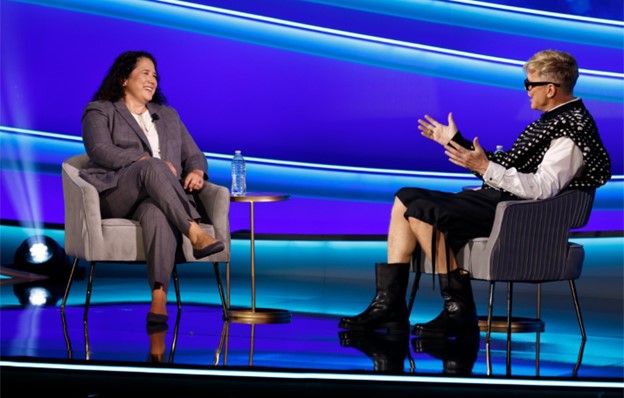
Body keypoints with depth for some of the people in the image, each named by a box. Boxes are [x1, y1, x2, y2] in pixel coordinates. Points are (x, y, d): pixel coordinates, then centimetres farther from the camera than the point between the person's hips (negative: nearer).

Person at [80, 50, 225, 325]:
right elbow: (100, 151, -6)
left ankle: (159, 298, -53)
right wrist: (149, 162, -16)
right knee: (153, 167, -37)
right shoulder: (99, 112, 13)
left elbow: (193, 154, 22)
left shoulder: (168, 116, 28)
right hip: (114, 195, -2)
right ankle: (196, 234, -46)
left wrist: (197, 172, -4)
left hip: (158, 197, 2)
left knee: (157, 214, -39)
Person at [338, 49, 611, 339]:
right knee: (405, 198, 4)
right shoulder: (552, 120, 19)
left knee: (422, 211, -22)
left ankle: (459, 310, -16)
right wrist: (455, 142, 23)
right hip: (496, 198, 11)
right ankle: (389, 304, -4)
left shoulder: (573, 129, -12)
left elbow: (542, 189, -23)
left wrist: (485, 168, -25)